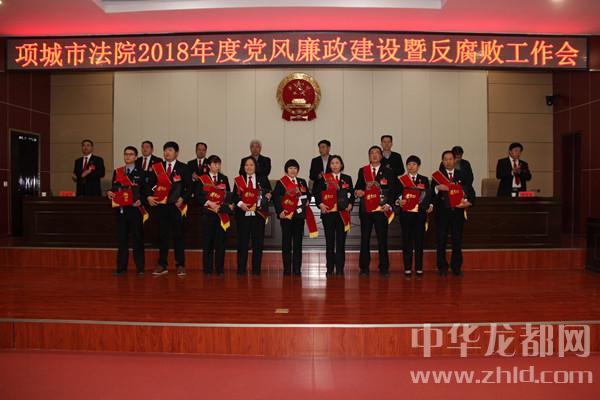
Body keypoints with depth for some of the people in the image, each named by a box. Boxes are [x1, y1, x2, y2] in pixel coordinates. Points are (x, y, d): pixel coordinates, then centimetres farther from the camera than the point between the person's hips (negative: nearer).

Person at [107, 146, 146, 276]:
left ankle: (140, 268, 5)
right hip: (121, 209, 3)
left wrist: (141, 200, -17)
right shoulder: (117, 172, 14)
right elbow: (114, 188, 13)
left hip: (135, 209, -3)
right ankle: (121, 267, 13)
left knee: (137, 239, 0)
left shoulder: (140, 173, 4)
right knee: (122, 239, 7)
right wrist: (109, 192, -9)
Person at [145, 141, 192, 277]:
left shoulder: (183, 168, 2)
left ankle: (180, 265, 7)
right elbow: (150, 184, 9)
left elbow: (189, 187, -1)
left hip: (176, 205, -3)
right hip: (161, 205, 3)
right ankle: (162, 265, 15)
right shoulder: (157, 167, 10)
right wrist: (149, 196, -7)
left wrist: (183, 198, -14)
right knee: (162, 235, 7)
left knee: (178, 235, 0)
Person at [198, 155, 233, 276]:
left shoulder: (224, 179, 14)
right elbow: (199, 196, -1)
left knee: (221, 241, 1)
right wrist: (208, 202, -15)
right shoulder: (202, 179, 6)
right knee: (208, 242, 0)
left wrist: (228, 205, -10)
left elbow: (228, 195, 8)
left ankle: (220, 269, 8)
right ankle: (207, 269, 8)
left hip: (222, 214, 2)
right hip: (208, 214, -2)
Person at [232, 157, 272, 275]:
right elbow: (234, 196, 3)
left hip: (258, 214, 0)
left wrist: (267, 196, -15)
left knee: (258, 241, 2)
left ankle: (256, 269, 9)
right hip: (242, 214, 0)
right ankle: (241, 269, 9)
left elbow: (269, 193, 7)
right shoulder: (238, 180, 10)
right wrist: (240, 204, -14)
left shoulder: (263, 179, 11)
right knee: (242, 241, 2)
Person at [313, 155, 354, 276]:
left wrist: (350, 204, -4)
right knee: (329, 241, 4)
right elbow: (316, 192, 3)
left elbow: (351, 194, 12)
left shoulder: (347, 178, 11)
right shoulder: (324, 178, 6)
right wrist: (320, 204, -9)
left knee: (341, 241, 1)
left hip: (342, 214, 1)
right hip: (328, 213, -1)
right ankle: (330, 269, 10)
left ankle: (340, 269, 7)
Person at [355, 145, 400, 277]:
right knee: (365, 239, 4)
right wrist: (357, 192, -14)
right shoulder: (362, 171, 11)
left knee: (382, 239, 1)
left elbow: (394, 190, 3)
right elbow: (358, 186, 9)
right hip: (365, 209, 1)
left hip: (381, 210, -1)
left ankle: (384, 268, 11)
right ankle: (364, 268, 12)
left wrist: (388, 204, -8)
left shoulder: (388, 172, 6)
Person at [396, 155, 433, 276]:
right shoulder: (401, 179, 5)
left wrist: (430, 205, -8)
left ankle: (419, 267, 12)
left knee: (419, 240, 3)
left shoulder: (424, 179, 10)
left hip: (420, 213, 1)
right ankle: (407, 267, 9)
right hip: (406, 213, -1)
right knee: (407, 240, 2)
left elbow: (428, 195, 9)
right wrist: (399, 201, -17)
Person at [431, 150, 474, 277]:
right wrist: (437, 188, -23)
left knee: (457, 240, 4)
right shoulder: (437, 175, 5)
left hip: (458, 211, 1)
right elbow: (431, 193, -3)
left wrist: (469, 202, -11)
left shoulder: (462, 174, 10)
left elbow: (470, 190, 7)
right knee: (441, 240, 1)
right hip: (442, 212, -1)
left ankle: (456, 267, 15)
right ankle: (442, 267, 10)